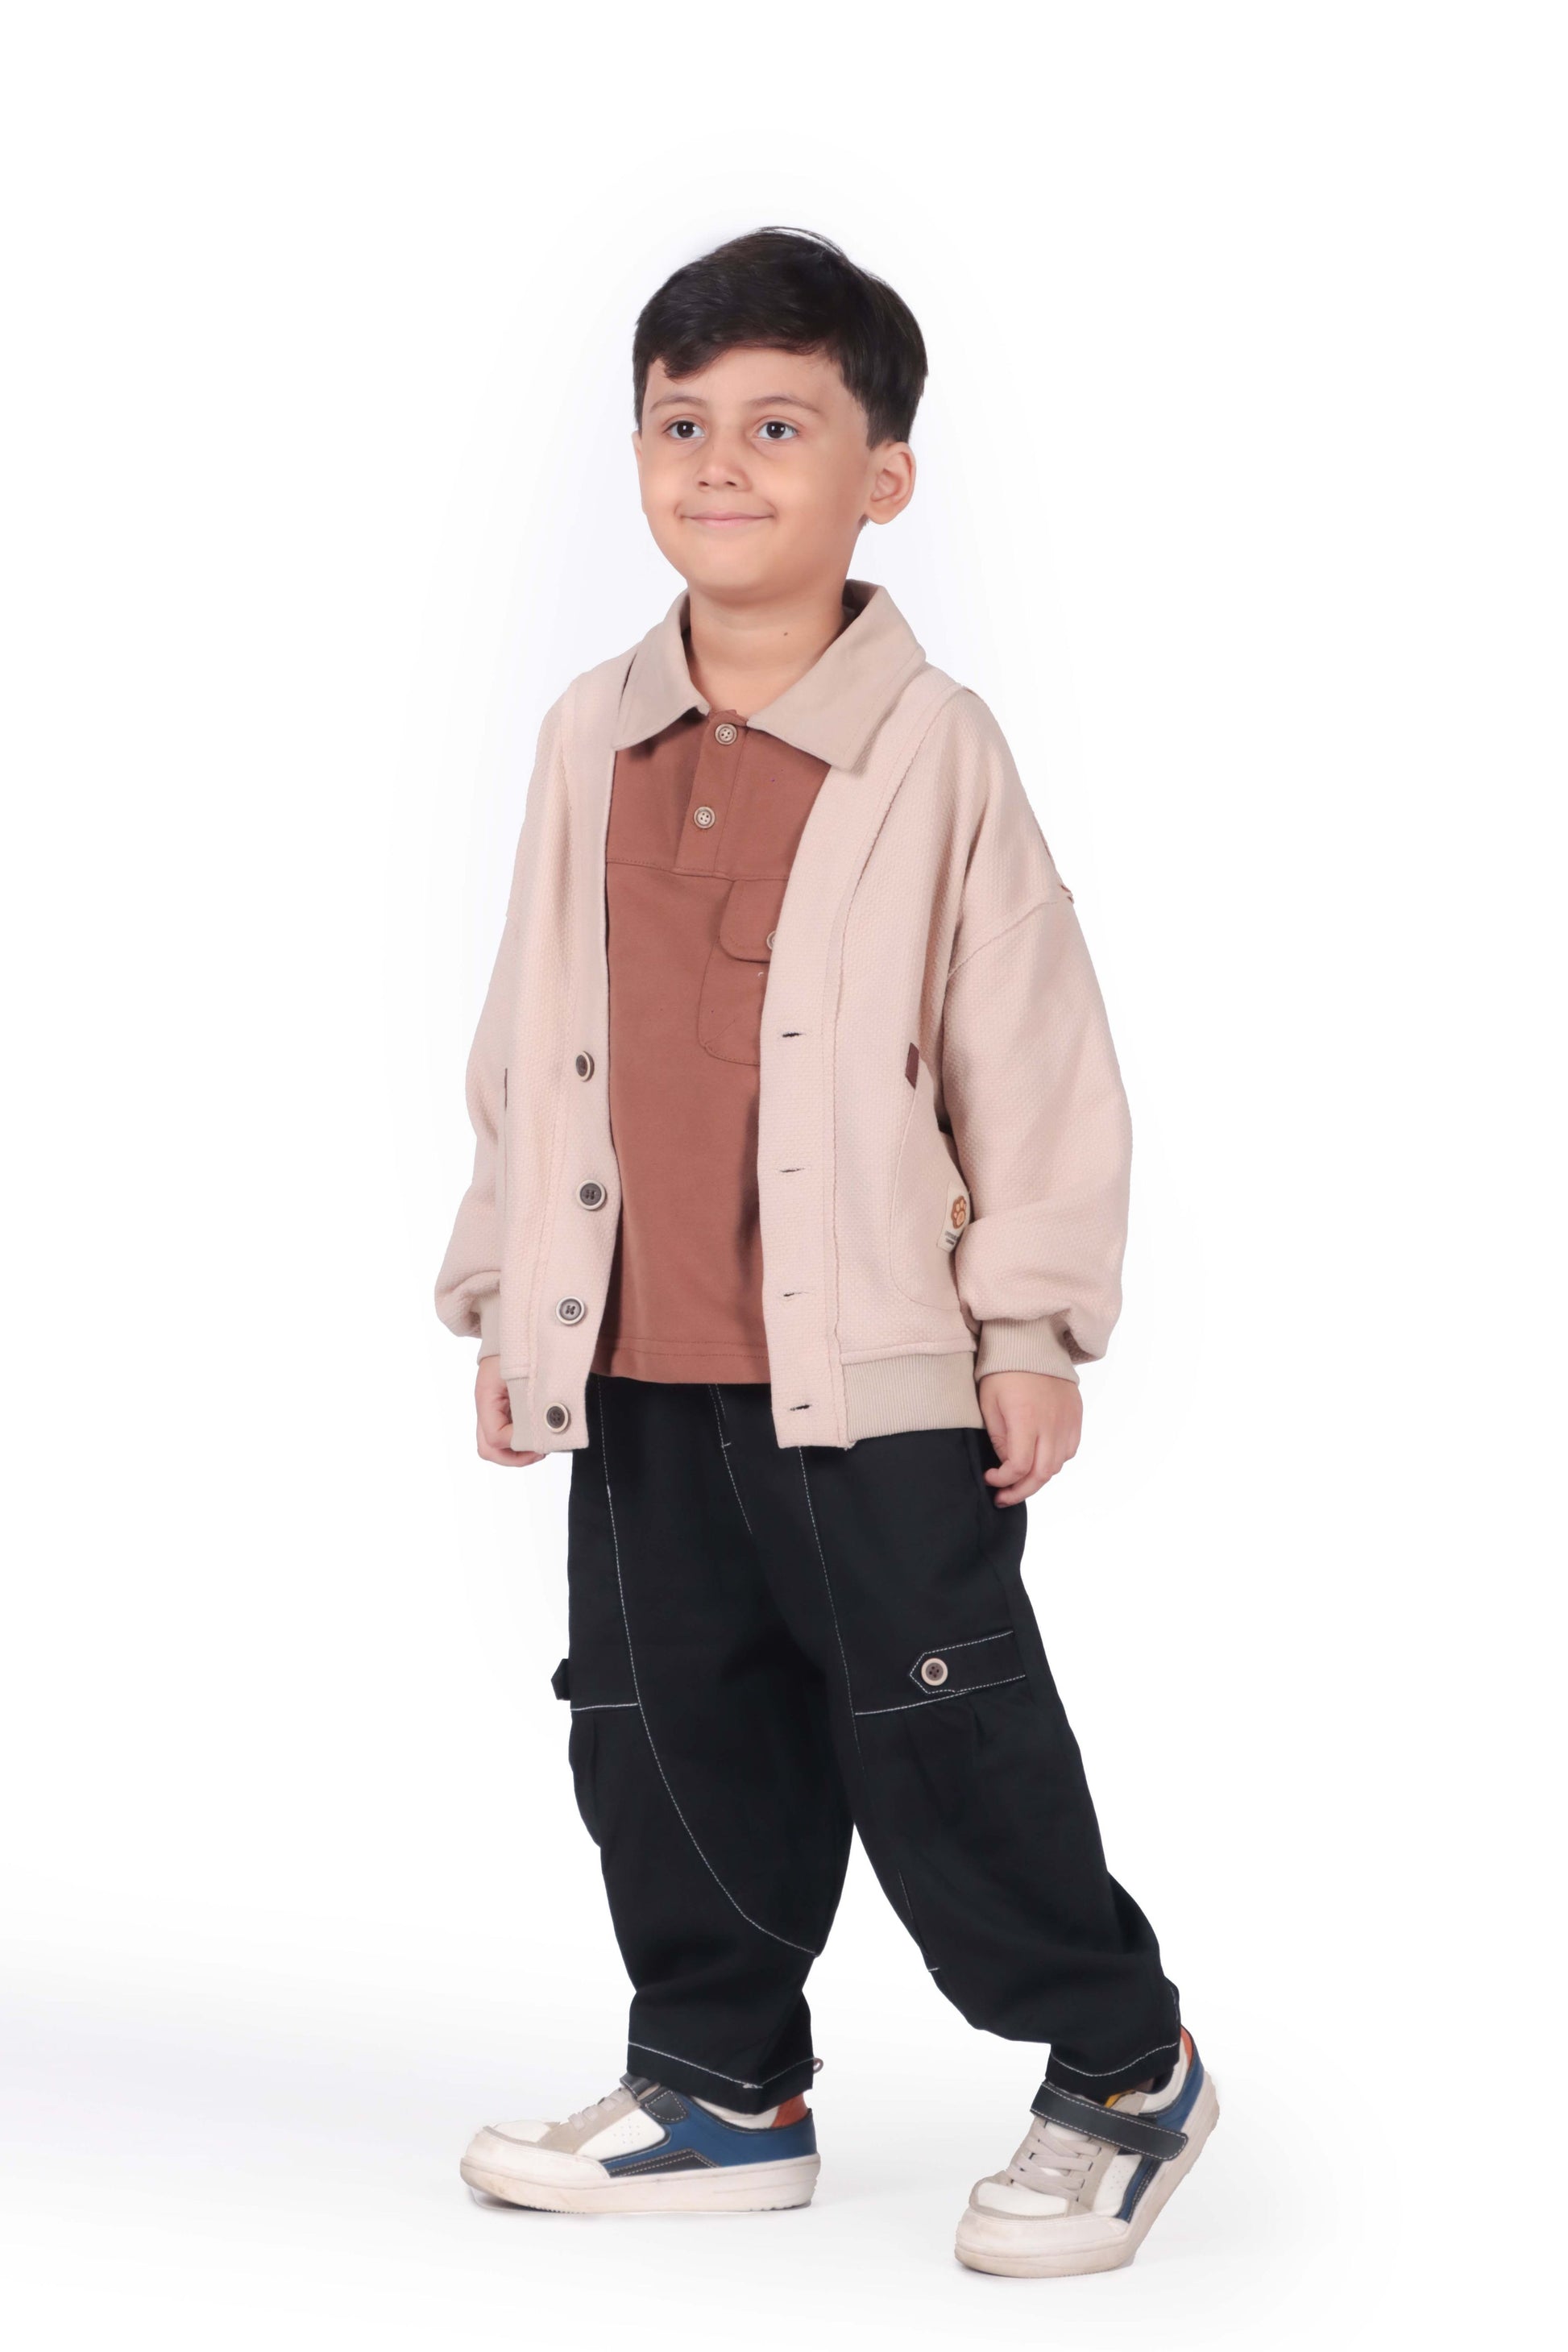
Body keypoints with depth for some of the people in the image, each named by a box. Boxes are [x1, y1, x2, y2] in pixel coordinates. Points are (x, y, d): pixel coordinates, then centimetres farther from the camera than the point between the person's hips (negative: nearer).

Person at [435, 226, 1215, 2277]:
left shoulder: (934, 751, -7)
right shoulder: (592, 744, 7)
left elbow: (1031, 1048, -6)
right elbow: (530, 1039, 14)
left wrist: (1034, 1327, -7)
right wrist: (506, 1298, 14)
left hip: (877, 1364, -5)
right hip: (637, 1370, 6)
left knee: (944, 1732, 0)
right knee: (667, 1738, 12)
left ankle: (1124, 2070, 18)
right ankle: (723, 2089, 28)